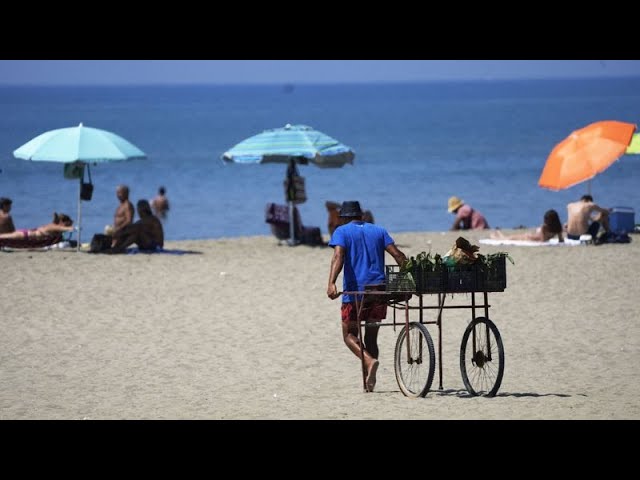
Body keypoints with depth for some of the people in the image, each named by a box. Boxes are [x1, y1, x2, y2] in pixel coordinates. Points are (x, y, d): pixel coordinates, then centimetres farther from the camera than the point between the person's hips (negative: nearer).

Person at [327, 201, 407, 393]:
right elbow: (398, 255, 4)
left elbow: (338, 257, -14)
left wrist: (331, 284, -26)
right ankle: (368, 383, 5)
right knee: (371, 336, 12)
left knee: (349, 334, 7)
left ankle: (369, 361, -21)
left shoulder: (342, 231, 4)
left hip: (355, 291, -4)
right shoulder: (378, 231, 15)